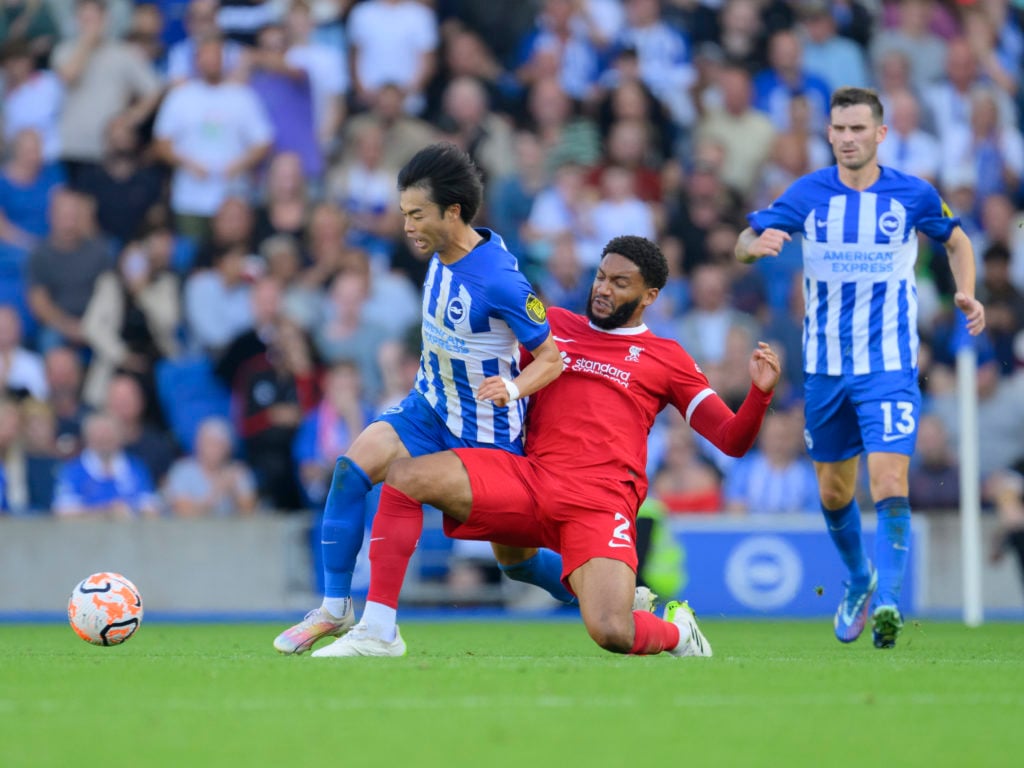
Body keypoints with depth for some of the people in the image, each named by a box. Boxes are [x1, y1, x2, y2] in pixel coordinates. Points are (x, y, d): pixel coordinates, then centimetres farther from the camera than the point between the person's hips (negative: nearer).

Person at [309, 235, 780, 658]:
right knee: (405, 476, -18)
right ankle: (378, 631, -15)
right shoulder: (554, 326, 21)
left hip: (600, 502, -3)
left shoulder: (666, 359, 13)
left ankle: (676, 630, 14)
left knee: (612, 635, -25)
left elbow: (732, 440, 9)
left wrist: (760, 393, -10)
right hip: (529, 480, 3)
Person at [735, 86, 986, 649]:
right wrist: (757, 243, -28)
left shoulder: (914, 195, -5)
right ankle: (859, 577, 39)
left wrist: (966, 294, -4)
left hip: (890, 366, -3)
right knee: (834, 493, 14)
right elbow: (744, 244, -3)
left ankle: (886, 602, -21)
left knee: (889, 484, -19)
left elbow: (956, 239, 13)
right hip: (825, 366, 3)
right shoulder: (809, 193, -3)